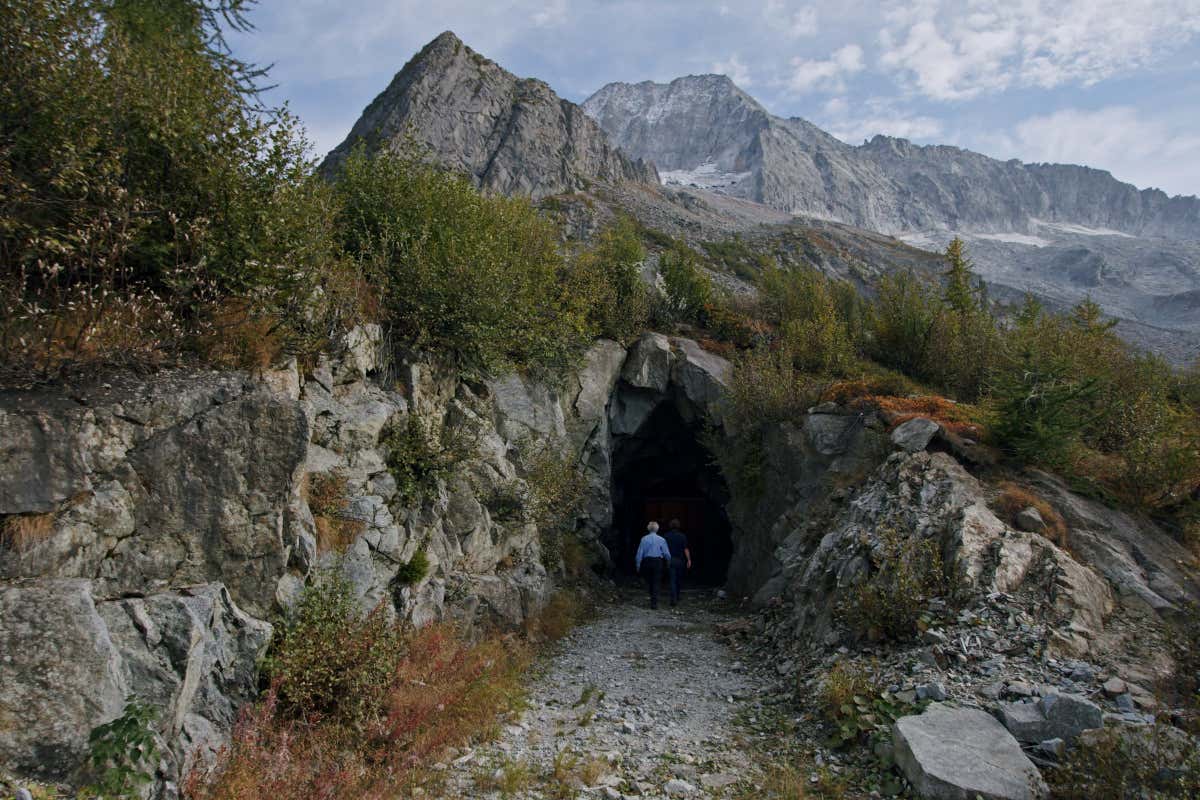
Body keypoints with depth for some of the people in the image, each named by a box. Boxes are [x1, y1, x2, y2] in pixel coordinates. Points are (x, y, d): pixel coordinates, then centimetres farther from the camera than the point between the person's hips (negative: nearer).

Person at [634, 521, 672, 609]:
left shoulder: (644, 539, -2)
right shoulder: (661, 540, -4)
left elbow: (640, 553, -3)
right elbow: (667, 553, -1)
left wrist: (638, 565, 4)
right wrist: (668, 562, 18)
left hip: (647, 562, 1)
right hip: (658, 562, -1)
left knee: (649, 582, 17)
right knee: (656, 583, 2)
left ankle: (652, 600, 30)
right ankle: (654, 603, -4)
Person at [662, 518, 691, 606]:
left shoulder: (666, 536, -2)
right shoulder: (682, 536, -5)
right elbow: (686, 549, -9)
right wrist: (689, 560, -8)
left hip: (670, 560, 0)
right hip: (680, 560, 0)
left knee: (672, 580, -1)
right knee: (679, 579, 18)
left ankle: (673, 599, -13)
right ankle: (677, 596, 30)